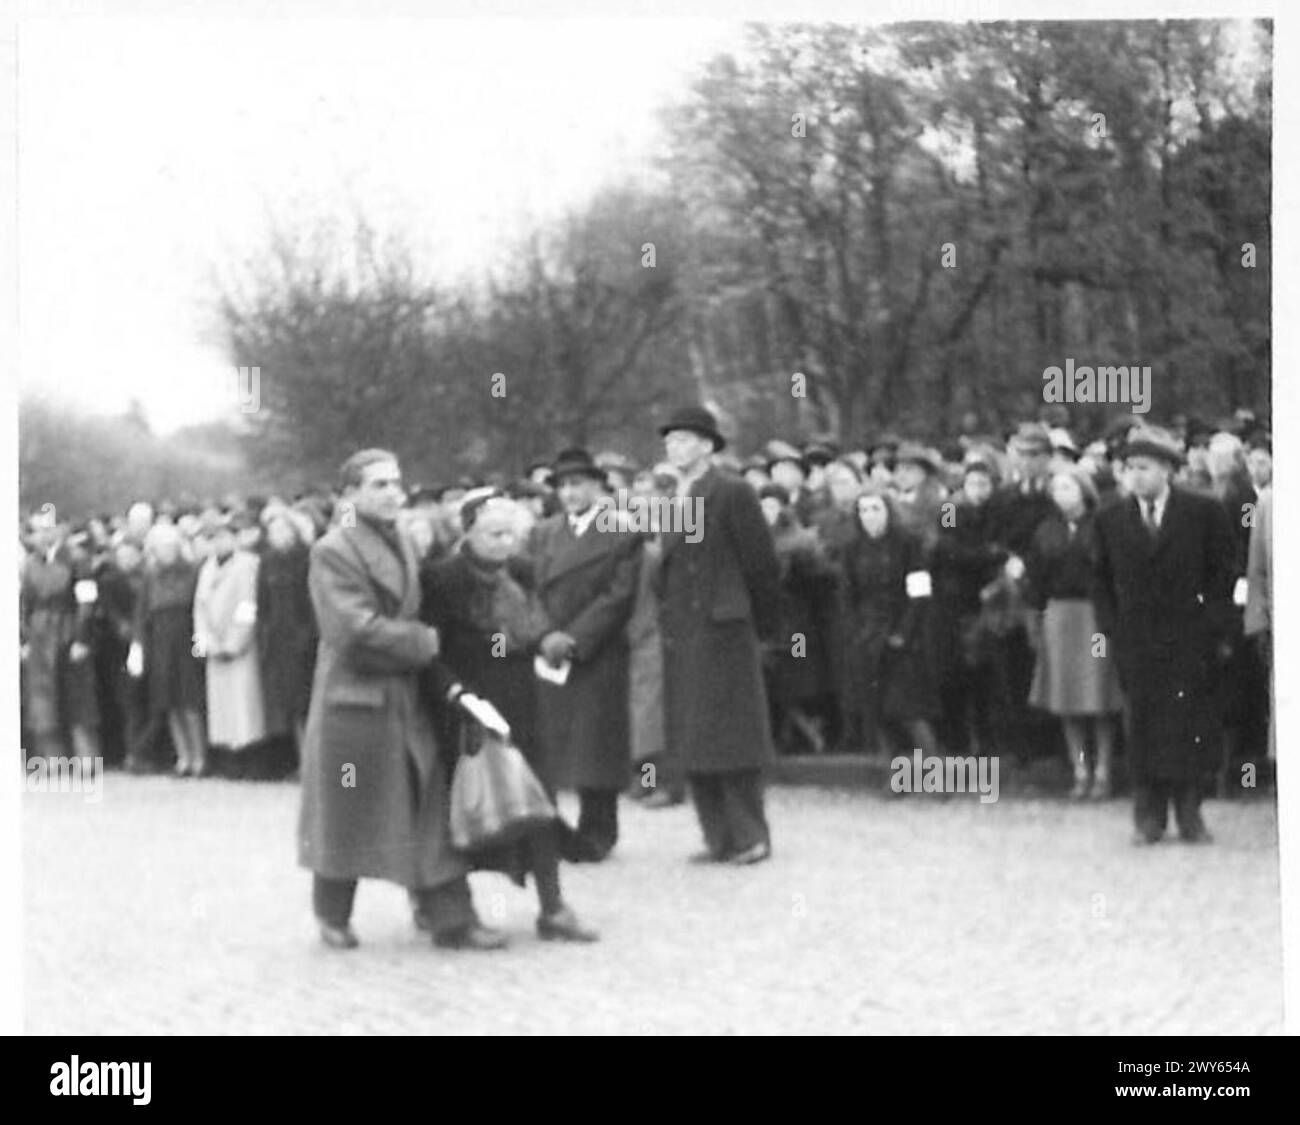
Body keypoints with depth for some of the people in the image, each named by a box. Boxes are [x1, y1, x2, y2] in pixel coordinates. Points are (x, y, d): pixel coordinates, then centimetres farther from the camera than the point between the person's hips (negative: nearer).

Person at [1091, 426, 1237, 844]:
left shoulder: (1204, 513, 0)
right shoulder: (1110, 520, 7)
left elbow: (1222, 574, 3)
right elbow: (1101, 580, 14)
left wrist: (1214, 629, -3)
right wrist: (1110, 627, 4)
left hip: (1189, 640, -2)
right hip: (1135, 644, 2)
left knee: (1188, 729, -4)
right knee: (1142, 729, 0)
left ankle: (1189, 814, 4)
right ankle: (1149, 818, 5)